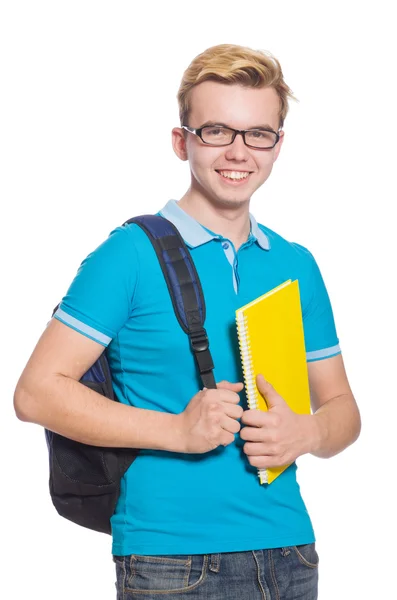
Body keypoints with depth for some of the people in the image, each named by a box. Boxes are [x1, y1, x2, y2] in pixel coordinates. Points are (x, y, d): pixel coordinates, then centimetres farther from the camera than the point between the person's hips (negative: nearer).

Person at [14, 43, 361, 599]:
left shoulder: (296, 264, 10)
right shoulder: (133, 253, -5)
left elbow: (342, 407, 15)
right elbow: (37, 391, -10)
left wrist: (305, 434, -8)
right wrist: (178, 430, -18)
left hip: (289, 555, 5)